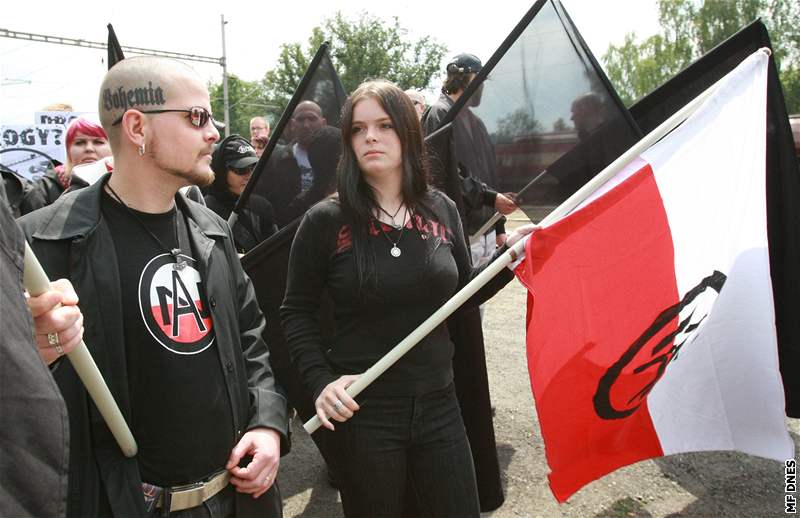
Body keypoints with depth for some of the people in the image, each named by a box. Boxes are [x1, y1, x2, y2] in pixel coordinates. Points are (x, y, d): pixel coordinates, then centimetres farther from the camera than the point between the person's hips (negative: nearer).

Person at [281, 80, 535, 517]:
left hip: (438, 404, 4)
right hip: (363, 411, -3)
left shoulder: (440, 209, 1)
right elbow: (296, 312, -2)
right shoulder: (326, 221, -10)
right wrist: (320, 381, -13)